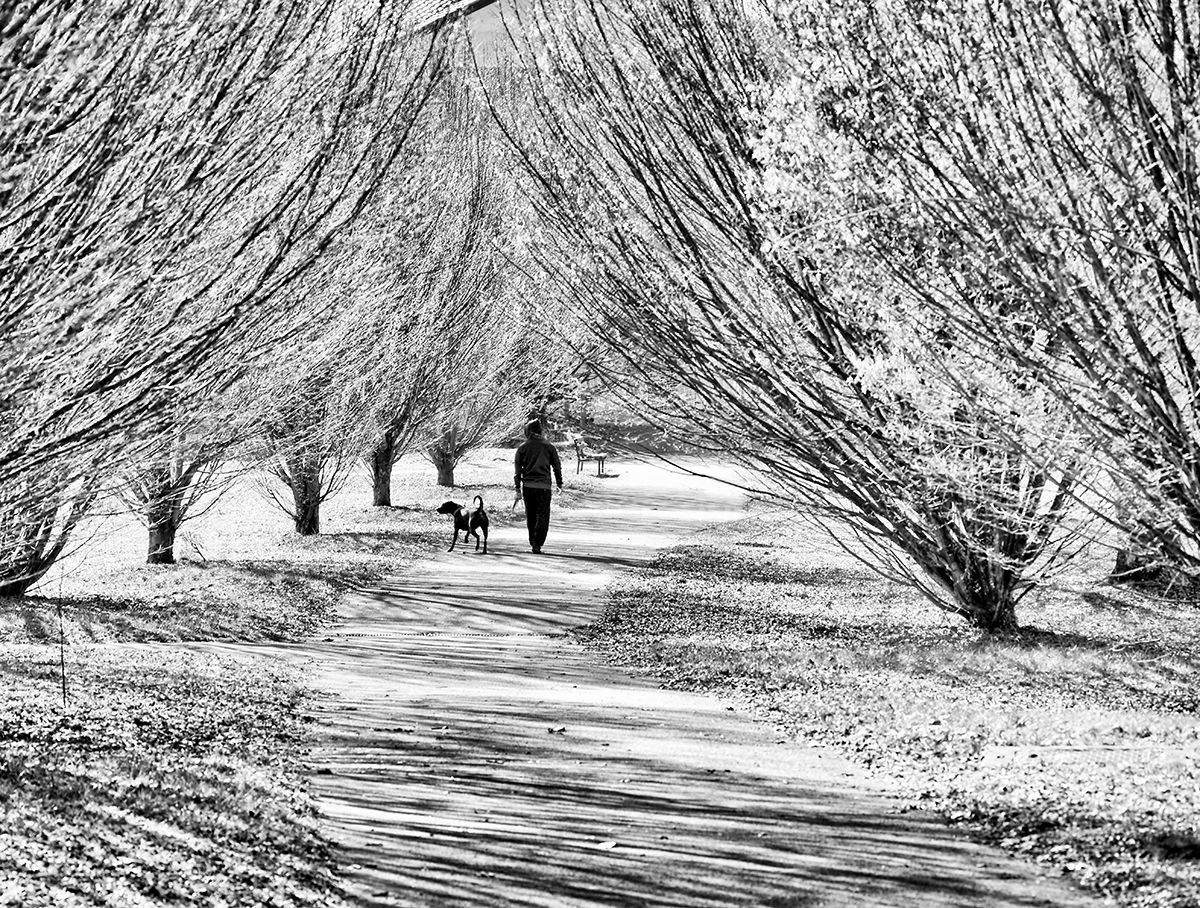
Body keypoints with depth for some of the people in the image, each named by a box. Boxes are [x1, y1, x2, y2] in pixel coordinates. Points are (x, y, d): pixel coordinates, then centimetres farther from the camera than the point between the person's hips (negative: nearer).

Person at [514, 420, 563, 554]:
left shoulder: (522, 447, 4)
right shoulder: (549, 447, 2)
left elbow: (517, 468, 3)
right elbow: (557, 466, 5)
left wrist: (518, 487, 7)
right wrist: (559, 483, 15)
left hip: (527, 486, 2)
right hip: (544, 486, -2)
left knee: (530, 516, 16)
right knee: (542, 516, 0)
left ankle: (533, 542, 21)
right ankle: (537, 544, -12)